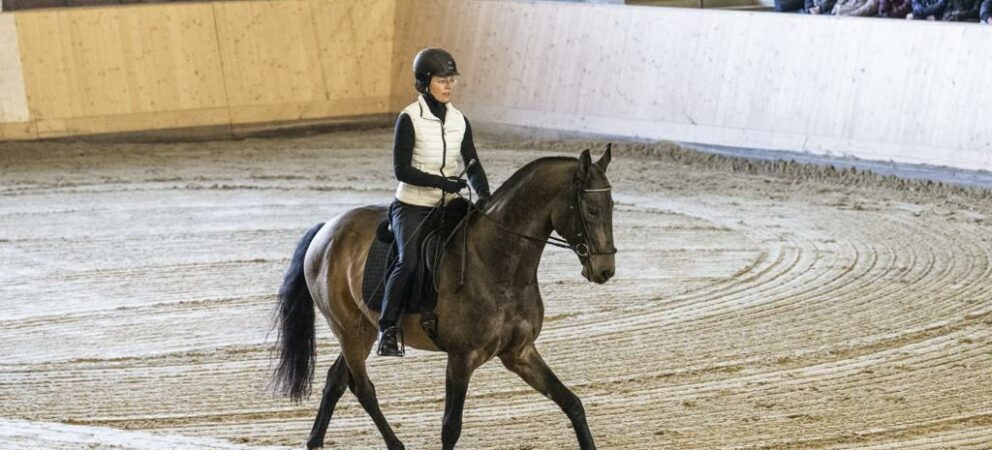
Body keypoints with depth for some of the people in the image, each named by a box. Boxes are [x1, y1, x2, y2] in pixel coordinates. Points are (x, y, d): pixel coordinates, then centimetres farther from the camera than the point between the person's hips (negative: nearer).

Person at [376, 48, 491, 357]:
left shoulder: (459, 122, 8)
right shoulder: (409, 119, -8)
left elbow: (472, 165, 8)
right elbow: (402, 170, -12)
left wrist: (484, 194, -11)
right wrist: (441, 182, -22)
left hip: (449, 206, 5)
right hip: (412, 206, -5)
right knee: (409, 262, -25)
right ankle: (387, 329, -15)